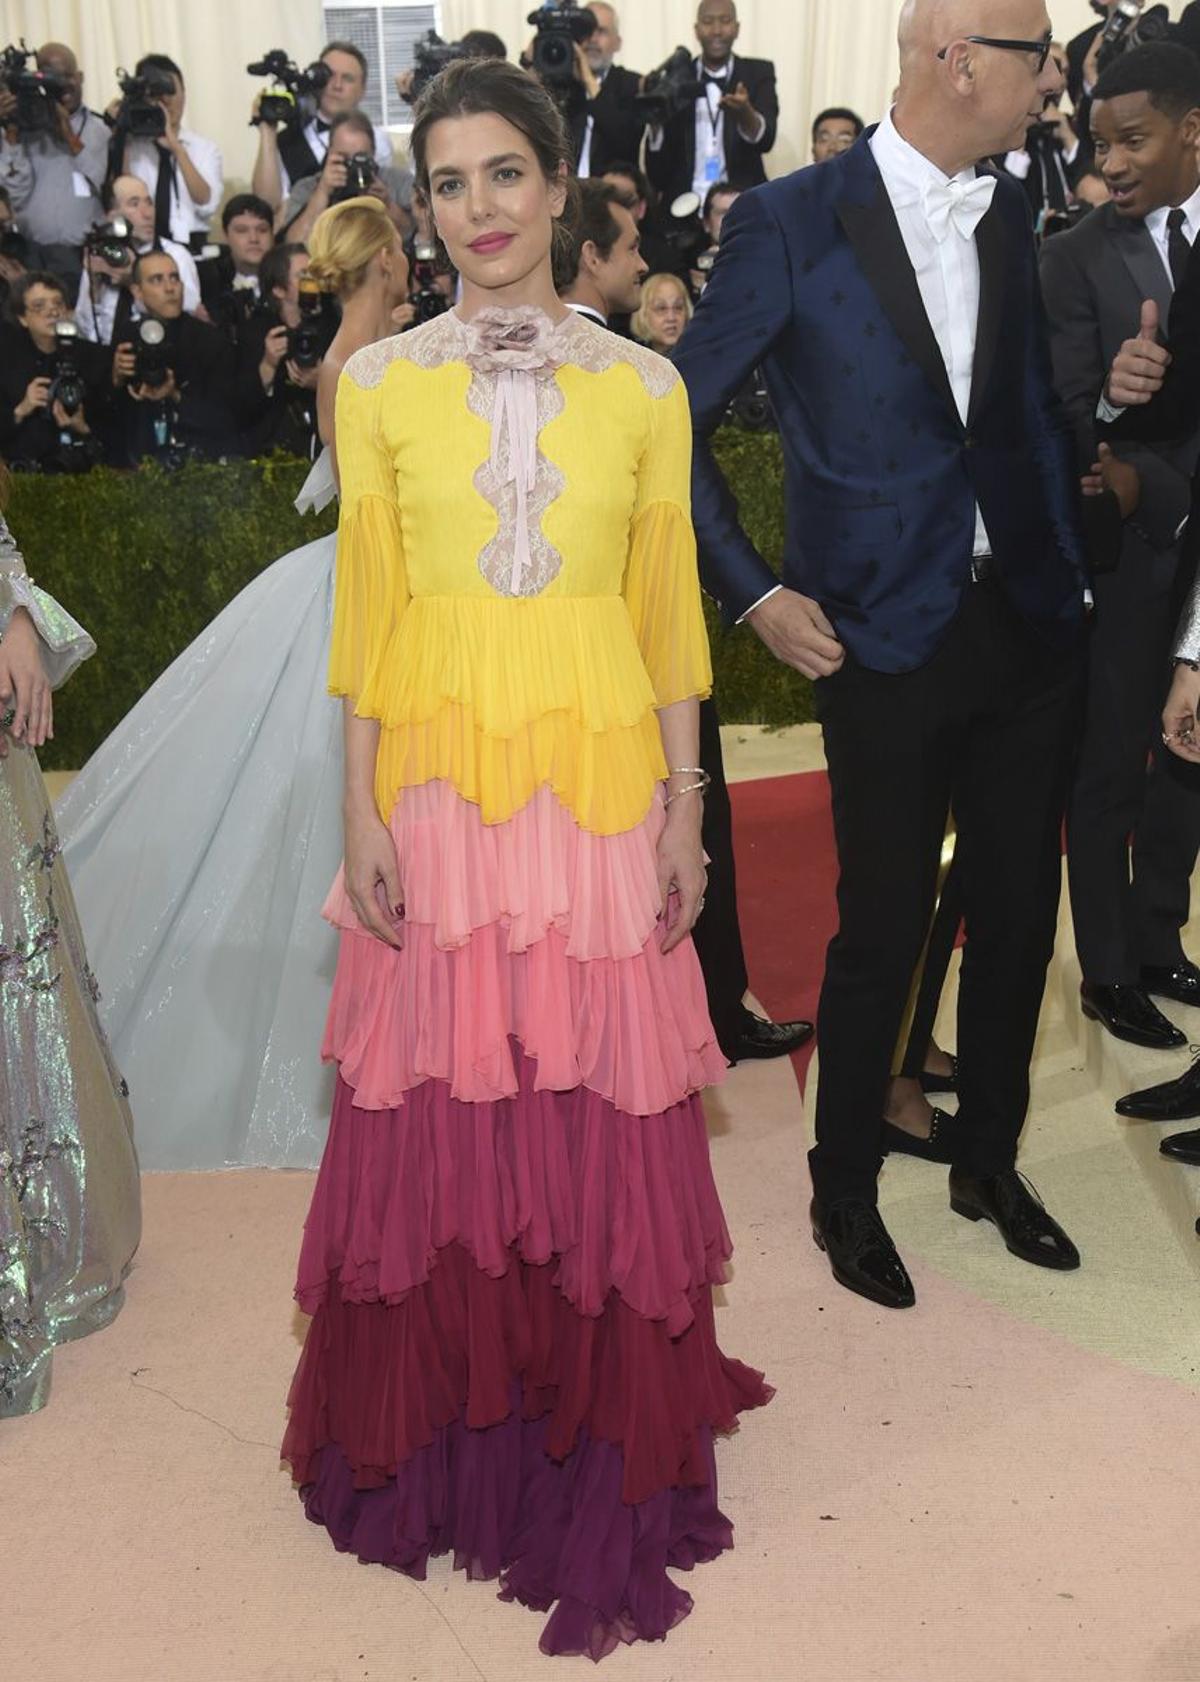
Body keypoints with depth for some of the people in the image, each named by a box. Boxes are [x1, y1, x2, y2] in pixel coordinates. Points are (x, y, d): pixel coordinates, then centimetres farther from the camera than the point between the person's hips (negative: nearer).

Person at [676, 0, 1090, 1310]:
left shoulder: (1007, 216, 7)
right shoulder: (791, 222, -10)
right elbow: (672, 421, -6)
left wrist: (1069, 567, 10)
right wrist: (753, 595, -9)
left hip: (1028, 624, 6)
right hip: (886, 642, -5)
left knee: (1019, 909, 14)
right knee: (882, 929, 4)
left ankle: (989, 1162, 36)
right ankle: (843, 1194, 26)